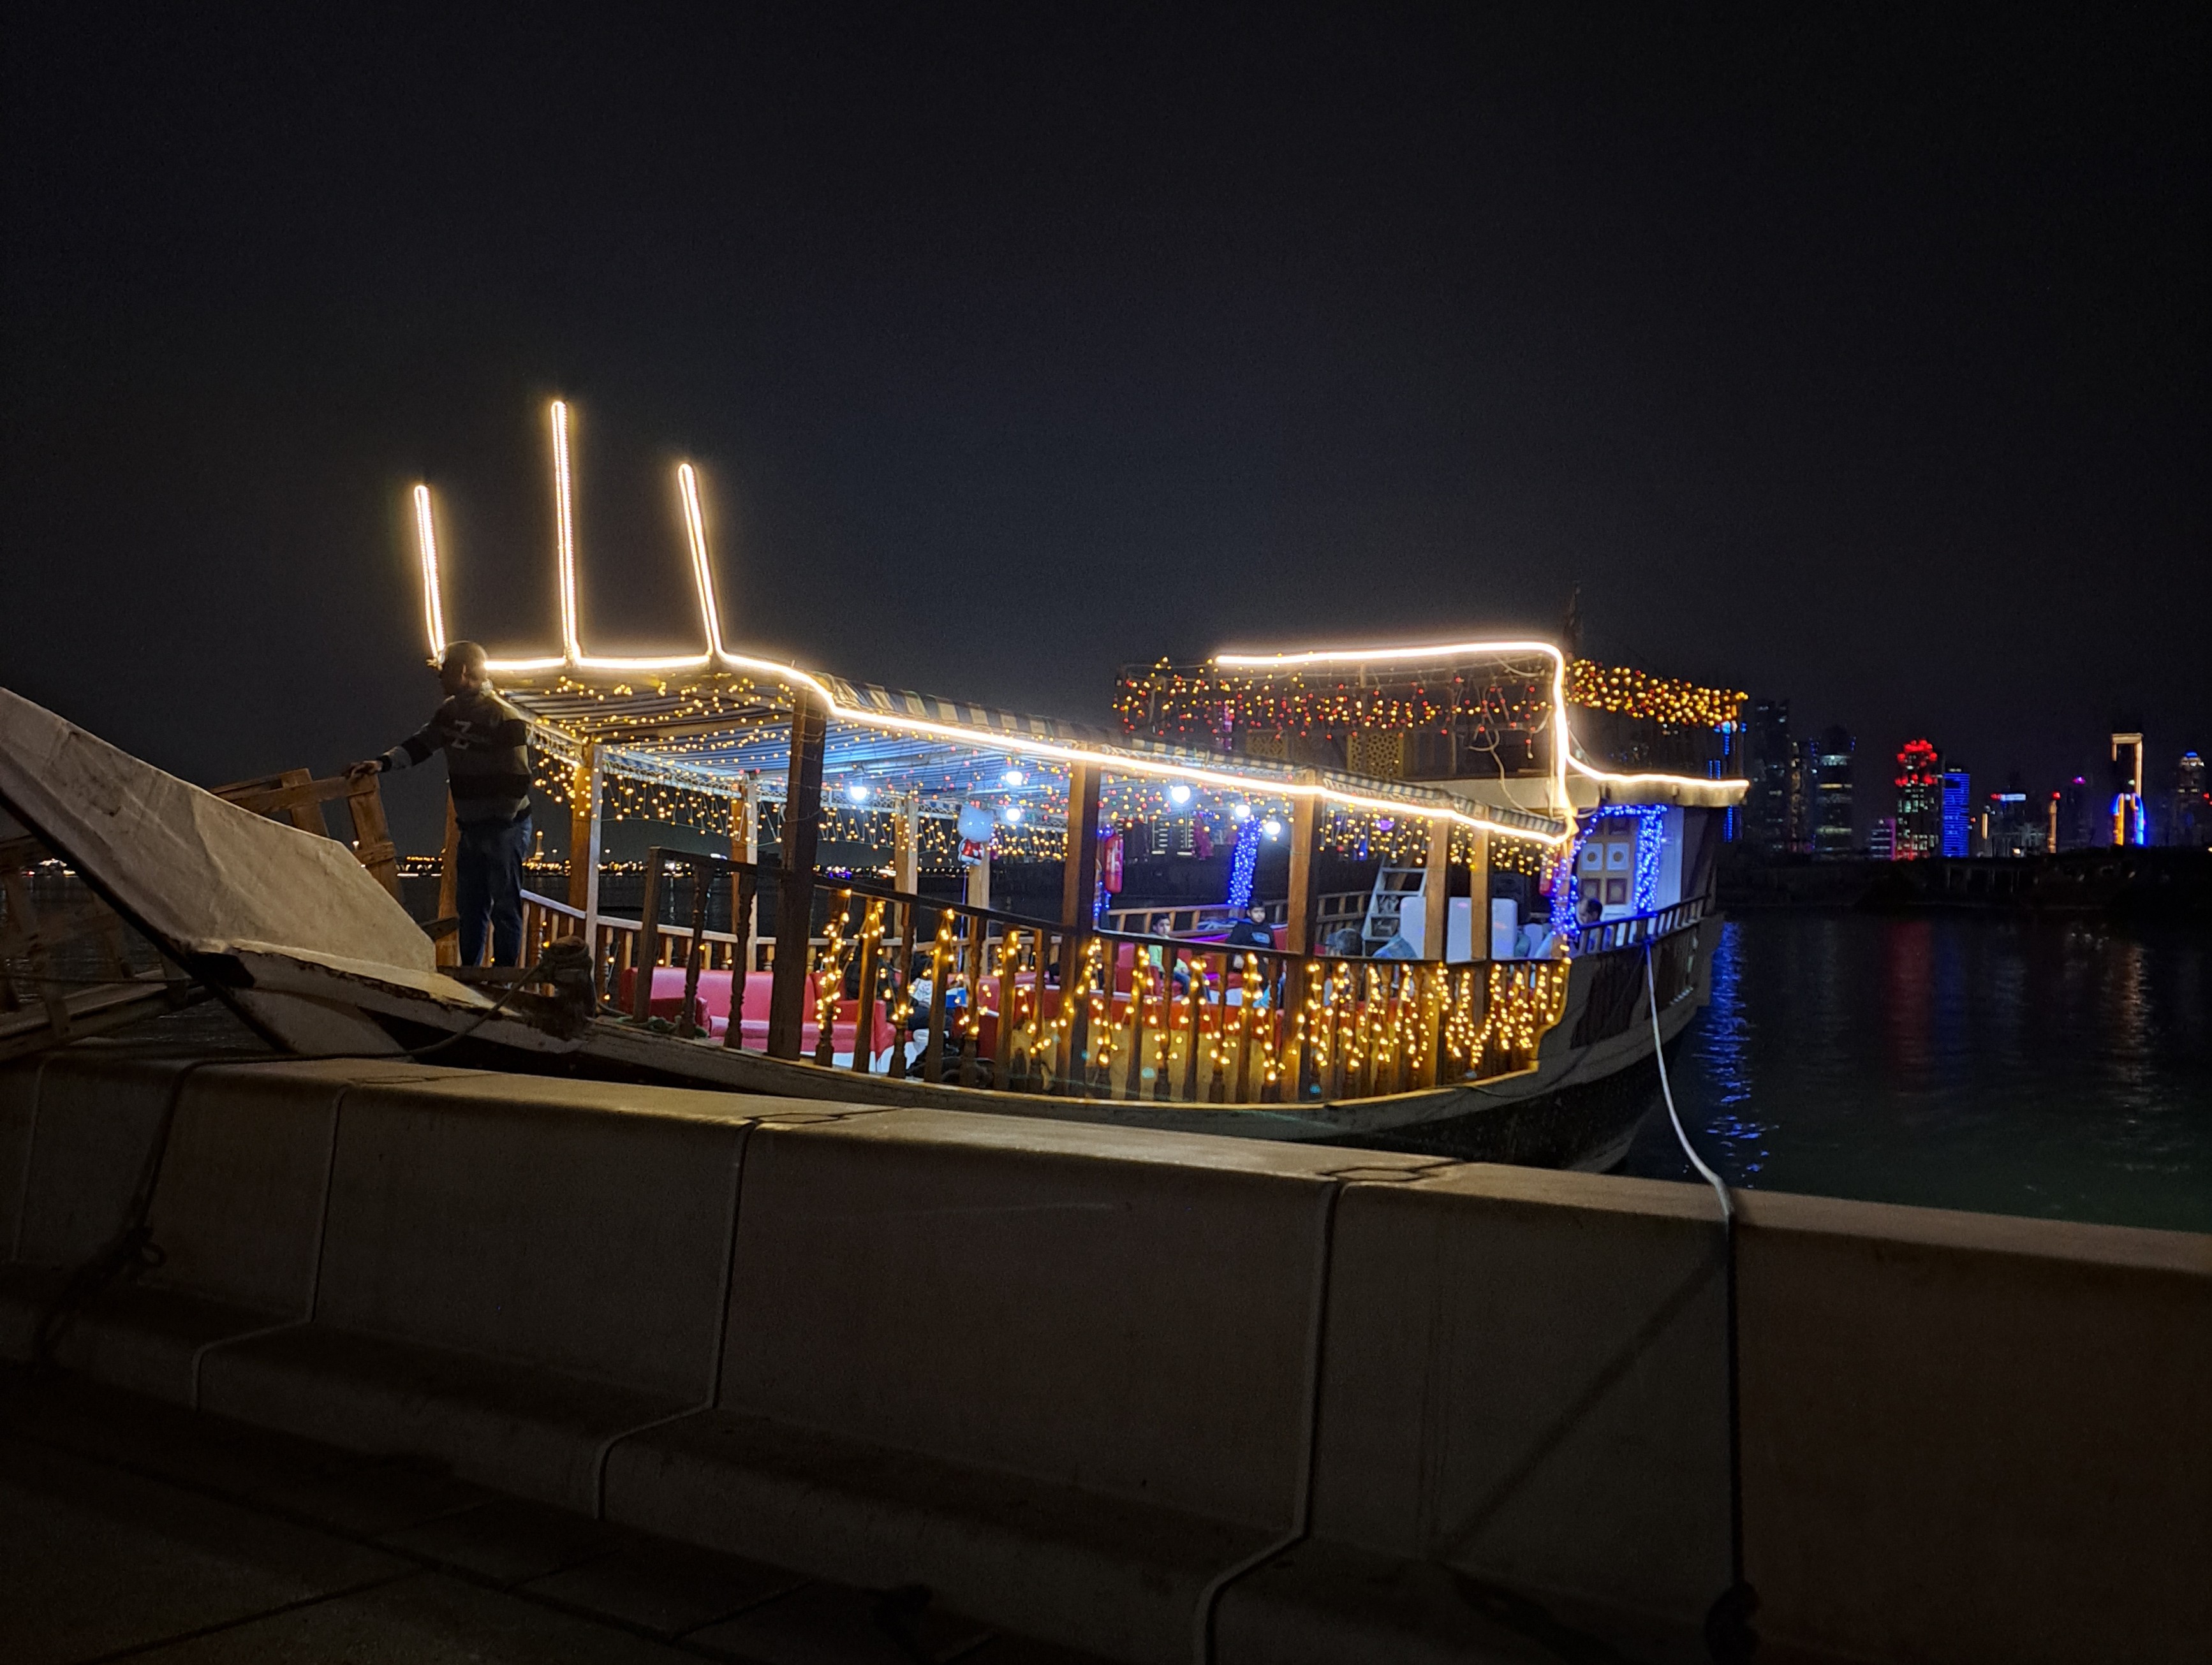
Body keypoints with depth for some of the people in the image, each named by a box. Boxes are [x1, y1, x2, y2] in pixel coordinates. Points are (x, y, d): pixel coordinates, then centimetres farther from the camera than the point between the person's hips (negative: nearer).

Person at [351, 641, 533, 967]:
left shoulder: (505, 719, -19)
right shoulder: (451, 710, 8)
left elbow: (517, 781, -19)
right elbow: (422, 744, 14)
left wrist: (502, 823, -15)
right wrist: (383, 763, -1)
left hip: (505, 828, -9)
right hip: (472, 828, 9)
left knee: (505, 907, -1)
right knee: (469, 904, 16)